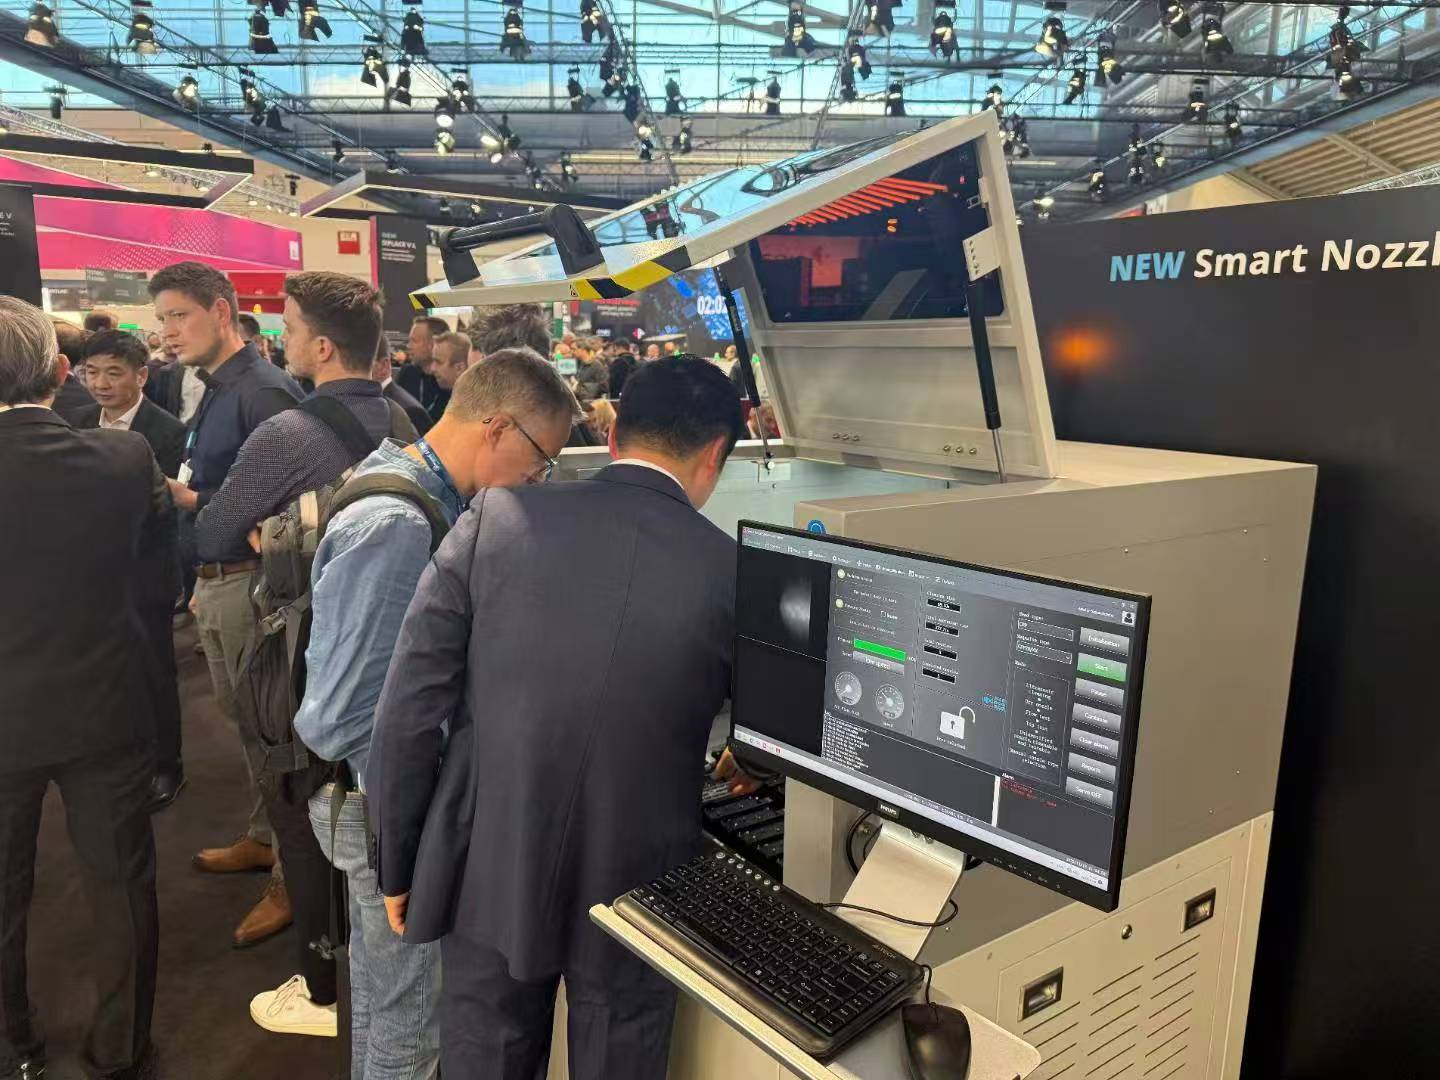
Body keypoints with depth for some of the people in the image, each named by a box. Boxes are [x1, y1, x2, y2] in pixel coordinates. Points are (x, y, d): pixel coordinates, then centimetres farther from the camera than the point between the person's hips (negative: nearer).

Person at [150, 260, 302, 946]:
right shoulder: (215, 392, 14)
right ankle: (263, 838, 37)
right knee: (244, 719, 20)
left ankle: (292, 875, 11)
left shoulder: (264, 392, -16)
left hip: (251, 583, -10)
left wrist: (192, 500, -19)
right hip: (213, 581, 10)